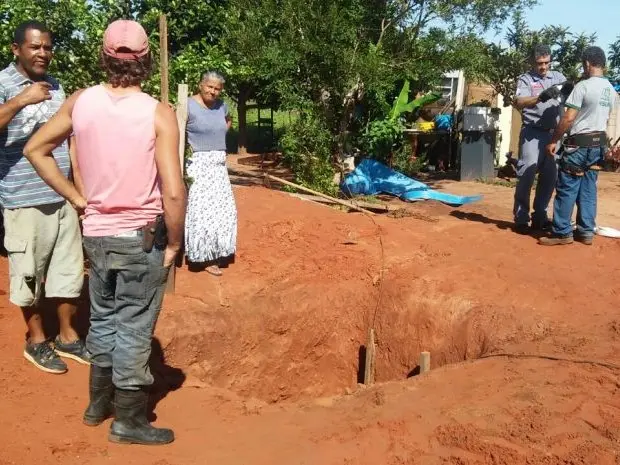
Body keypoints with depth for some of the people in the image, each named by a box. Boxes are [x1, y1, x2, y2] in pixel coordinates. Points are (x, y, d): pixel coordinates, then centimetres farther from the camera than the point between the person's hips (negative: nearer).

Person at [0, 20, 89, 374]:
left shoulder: (55, 85, 12)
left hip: (62, 196, 6)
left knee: (69, 267, 12)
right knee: (30, 272, 6)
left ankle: (67, 336, 27)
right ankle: (37, 340, 23)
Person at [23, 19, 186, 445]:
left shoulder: (80, 101, -2)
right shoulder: (159, 114, -17)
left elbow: (36, 150, 7)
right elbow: (173, 192, -23)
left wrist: (76, 197, 8)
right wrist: (175, 242, -9)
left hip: (97, 234, 5)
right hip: (142, 237, -5)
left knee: (103, 320, 22)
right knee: (134, 329, 7)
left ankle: (99, 402, 38)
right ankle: (129, 421, 21)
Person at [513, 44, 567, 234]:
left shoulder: (558, 77, 13)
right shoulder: (526, 79, 0)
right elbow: (519, 103, -16)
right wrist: (540, 98, -32)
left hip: (554, 133, 5)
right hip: (533, 133, -4)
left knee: (550, 175, 8)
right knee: (527, 174, -6)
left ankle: (540, 216, 18)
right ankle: (521, 218, 1)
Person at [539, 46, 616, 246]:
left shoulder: (583, 86, -14)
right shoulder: (611, 90, 9)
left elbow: (568, 118, -16)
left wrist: (553, 141, -10)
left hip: (579, 143, -8)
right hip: (599, 143, 8)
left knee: (566, 188, -2)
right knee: (588, 189, 11)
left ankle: (562, 232, 0)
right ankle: (586, 231, 13)